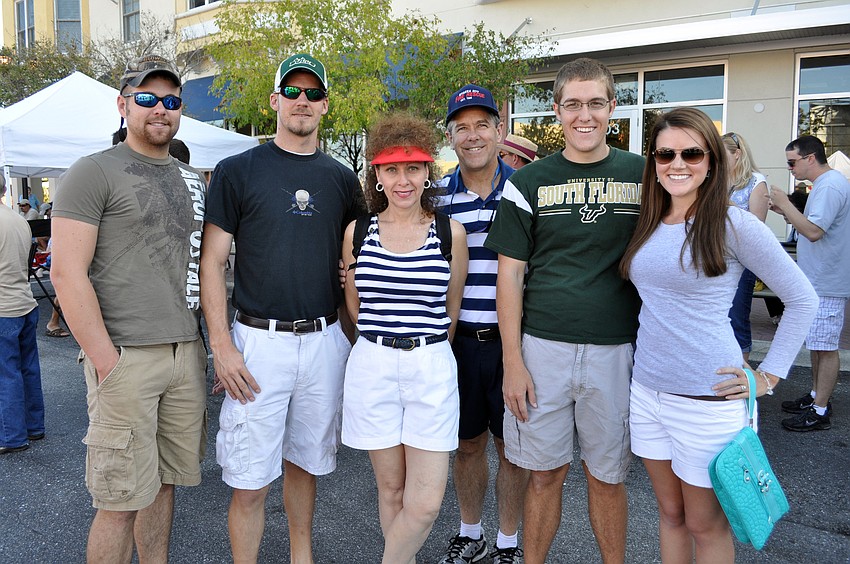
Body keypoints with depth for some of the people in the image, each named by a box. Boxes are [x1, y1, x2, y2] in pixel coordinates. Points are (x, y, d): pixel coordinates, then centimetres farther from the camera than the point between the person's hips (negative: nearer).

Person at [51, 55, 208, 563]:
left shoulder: (193, 180, 16)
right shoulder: (94, 172, -4)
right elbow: (67, 273, -11)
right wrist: (107, 363, -16)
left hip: (187, 353, 6)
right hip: (126, 355, -6)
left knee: (165, 483, 15)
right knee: (121, 500, 0)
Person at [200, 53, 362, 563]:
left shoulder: (343, 179, 10)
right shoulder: (237, 171, -1)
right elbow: (212, 262, -3)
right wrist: (222, 346, -11)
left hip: (325, 342, 3)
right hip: (258, 342, -3)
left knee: (305, 463, 17)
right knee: (250, 483, 1)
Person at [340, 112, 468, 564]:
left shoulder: (451, 233, 0)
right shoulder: (357, 232, 3)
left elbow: (452, 305, 10)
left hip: (432, 369, -1)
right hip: (372, 368, 1)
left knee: (426, 502, -1)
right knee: (391, 489, 12)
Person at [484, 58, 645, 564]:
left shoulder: (643, 175, 4)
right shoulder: (530, 181, 2)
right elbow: (510, 275, 1)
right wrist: (513, 363, -4)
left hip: (615, 350, 1)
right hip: (542, 347, 0)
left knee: (608, 477, 12)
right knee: (546, 474, 10)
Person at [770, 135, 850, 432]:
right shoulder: (825, 184, 15)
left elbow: (814, 231, -26)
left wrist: (785, 204, -18)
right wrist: (785, 211, 8)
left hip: (825, 285, -11)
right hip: (816, 281, 11)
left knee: (825, 346, -4)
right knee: (816, 343, 18)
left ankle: (820, 412, 3)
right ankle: (816, 396, 29)